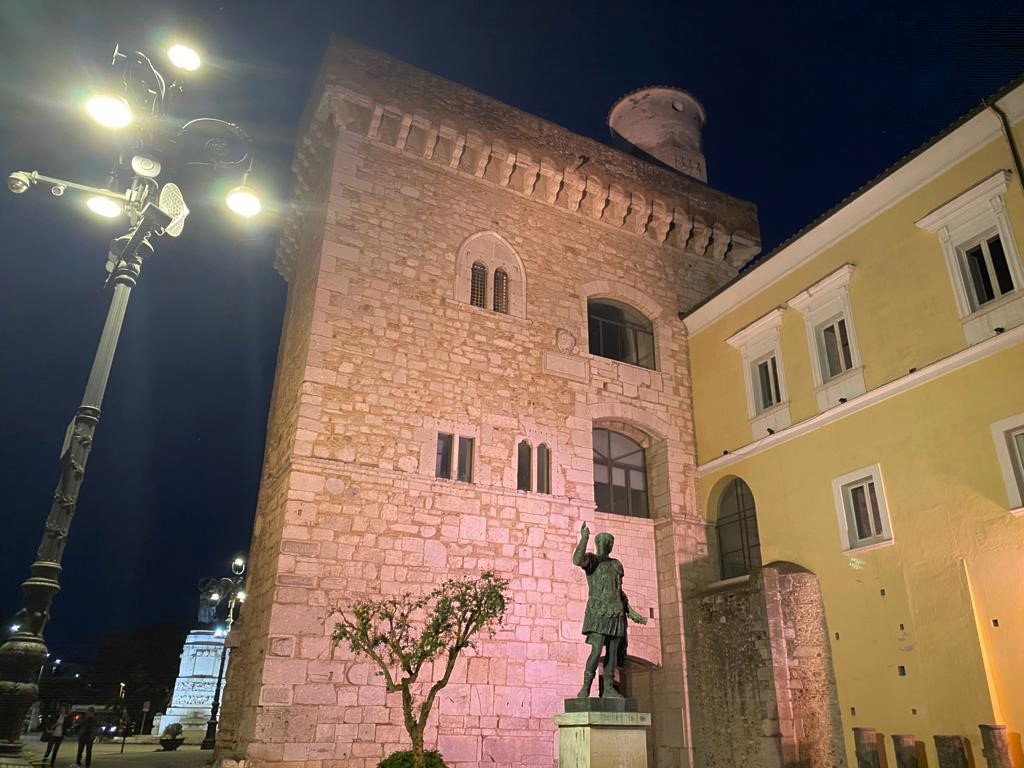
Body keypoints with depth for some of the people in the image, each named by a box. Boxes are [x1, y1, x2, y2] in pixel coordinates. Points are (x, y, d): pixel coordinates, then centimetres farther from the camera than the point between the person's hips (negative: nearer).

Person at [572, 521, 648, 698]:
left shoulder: (617, 564, 16)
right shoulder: (591, 559, -2)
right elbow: (577, 560, -27)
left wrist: (631, 612, 15)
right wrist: (584, 538, -23)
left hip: (616, 613, 6)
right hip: (598, 612, -6)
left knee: (613, 651, 3)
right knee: (596, 650, -15)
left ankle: (608, 689, 8)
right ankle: (585, 687, -6)